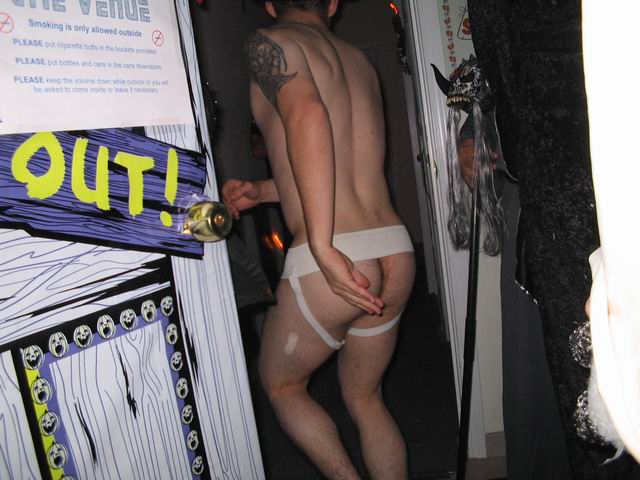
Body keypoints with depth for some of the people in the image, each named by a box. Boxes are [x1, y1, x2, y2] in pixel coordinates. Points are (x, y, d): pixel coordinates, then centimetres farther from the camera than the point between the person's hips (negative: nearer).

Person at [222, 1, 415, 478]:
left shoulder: (271, 42, -2)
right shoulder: (360, 61, 19)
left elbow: (306, 114, -24)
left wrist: (322, 247, -29)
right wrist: (263, 191, 33)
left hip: (331, 263, -6)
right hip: (395, 255, 7)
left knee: (281, 385, 21)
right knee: (365, 397, 24)